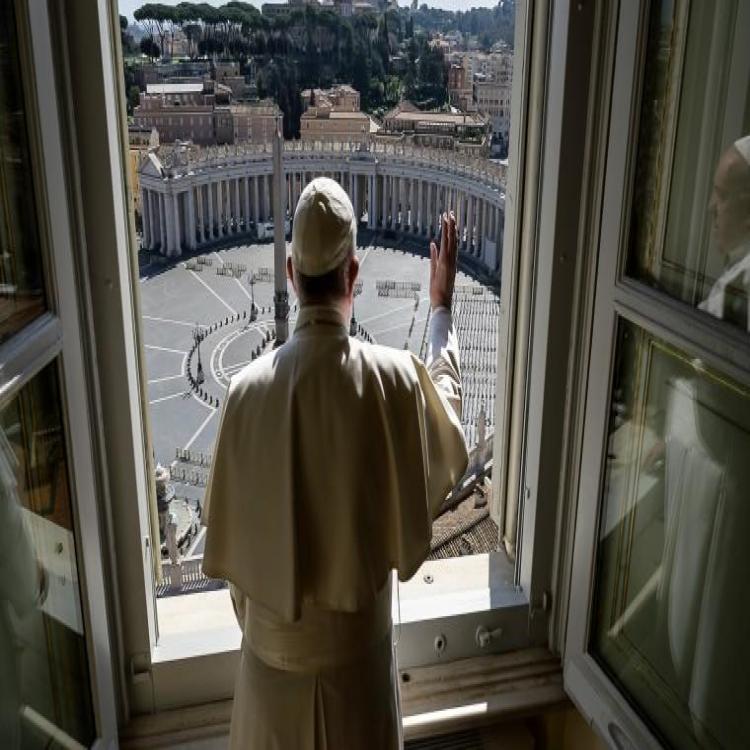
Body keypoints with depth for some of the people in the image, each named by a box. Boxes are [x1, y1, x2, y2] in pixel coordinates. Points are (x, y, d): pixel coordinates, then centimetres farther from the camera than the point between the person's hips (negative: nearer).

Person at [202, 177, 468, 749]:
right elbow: (448, 436, 5)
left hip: (272, 642, 1)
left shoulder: (247, 389, -16)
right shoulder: (392, 379, -20)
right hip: (354, 643, -1)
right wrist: (442, 309, 13)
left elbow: (229, 534, -5)